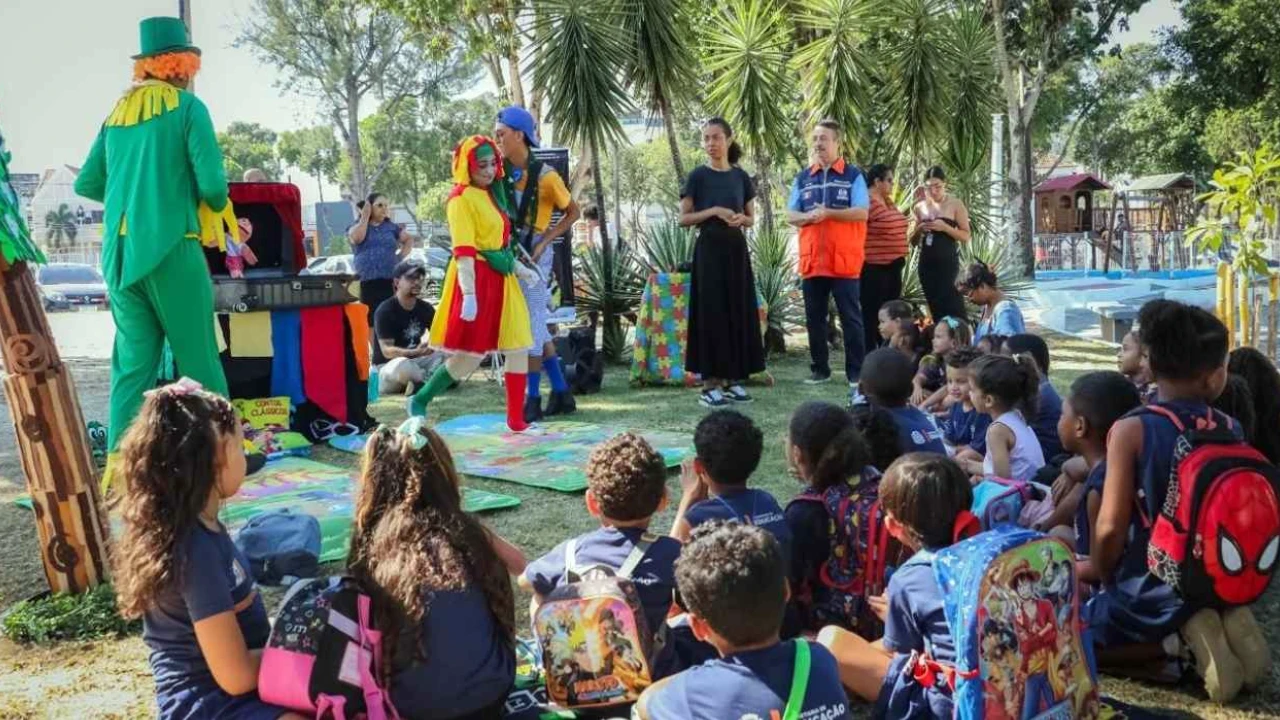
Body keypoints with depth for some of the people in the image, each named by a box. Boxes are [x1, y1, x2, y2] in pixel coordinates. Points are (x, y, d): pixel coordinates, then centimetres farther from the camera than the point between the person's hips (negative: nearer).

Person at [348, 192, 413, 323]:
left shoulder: (390, 226, 15)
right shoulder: (357, 226, 9)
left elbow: (409, 240, 22)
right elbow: (357, 238, -14)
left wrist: (400, 256, 6)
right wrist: (365, 217, -4)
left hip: (390, 281, 2)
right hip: (367, 282, -2)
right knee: (370, 320, -4)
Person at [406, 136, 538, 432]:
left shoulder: (491, 194, 14)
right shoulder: (462, 198, -12)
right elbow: (463, 251, -20)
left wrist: (516, 266, 15)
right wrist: (469, 293, -26)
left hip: (501, 279, 9)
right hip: (477, 280, -8)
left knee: (518, 349, 8)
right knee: (470, 356, -3)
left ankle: (516, 419, 16)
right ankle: (419, 401, 15)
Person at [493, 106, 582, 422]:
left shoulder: (544, 175, -12)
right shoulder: (501, 172, 4)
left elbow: (573, 212, -4)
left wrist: (543, 242, -10)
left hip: (533, 253, -7)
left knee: (531, 324, -3)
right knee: (535, 324, 12)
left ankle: (533, 399, 6)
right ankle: (561, 393, 22)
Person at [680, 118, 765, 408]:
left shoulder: (741, 176, 9)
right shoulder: (698, 175, -2)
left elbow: (751, 218, 14)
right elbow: (684, 218, -4)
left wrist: (741, 218, -8)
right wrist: (714, 211, -16)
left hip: (736, 248, 4)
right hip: (709, 248, -4)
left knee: (739, 311, 5)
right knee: (711, 312, -5)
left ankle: (733, 379, 13)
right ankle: (710, 383, -1)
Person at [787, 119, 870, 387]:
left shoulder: (853, 175, 1)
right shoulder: (803, 178, 12)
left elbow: (862, 212, -8)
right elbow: (790, 216, 9)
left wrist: (829, 213, -18)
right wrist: (809, 216, -13)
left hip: (844, 260, -4)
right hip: (812, 260, 4)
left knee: (851, 318, 0)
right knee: (814, 318, 9)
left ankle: (856, 372, 5)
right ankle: (820, 369, 19)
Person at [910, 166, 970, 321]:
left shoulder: (955, 205, -1)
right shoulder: (920, 207, 9)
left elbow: (966, 236, -4)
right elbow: (913, 241, 14)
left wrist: (944, 227, -17)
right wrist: (919, 229, -7)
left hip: (948, 262, -4)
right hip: (926, 262, 4)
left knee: (950, 305, -15)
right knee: (934, 306, 7)